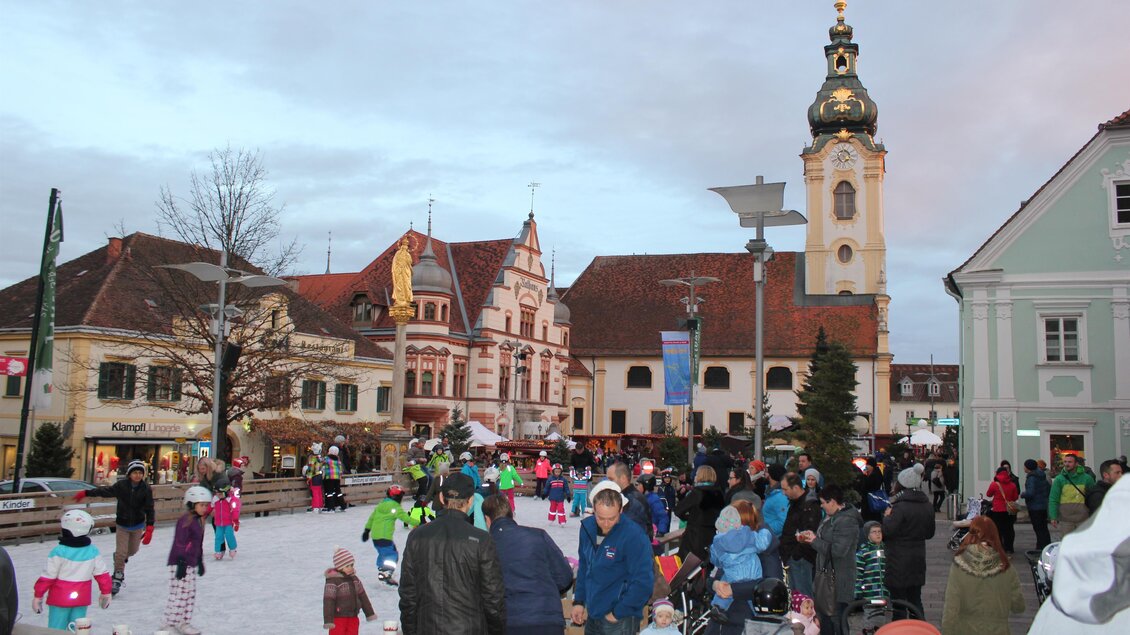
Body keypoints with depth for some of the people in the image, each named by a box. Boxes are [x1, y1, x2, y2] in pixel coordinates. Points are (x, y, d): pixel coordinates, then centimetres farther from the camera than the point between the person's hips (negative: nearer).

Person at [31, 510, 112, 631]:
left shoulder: (58, 552, -15)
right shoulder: (93, 552, -3)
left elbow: (48, 576, -10)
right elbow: (102, 574, 3)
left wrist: (38, 596, 2)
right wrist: (105, 593, 16)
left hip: (60, 599, -3)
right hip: (82, 599, 4)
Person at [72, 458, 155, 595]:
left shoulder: (146, 489, -16)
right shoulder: (121, 485, -16)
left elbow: (149, 509, -14)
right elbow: (105, 491, -2)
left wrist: (149, 528, -20)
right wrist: (86, 493, -2)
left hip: (138, 525, 1)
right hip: (122, 524, -1)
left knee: (133, 550, 18)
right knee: (121, 552, -5)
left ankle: (121, 558, 53)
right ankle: (117, 579, 13)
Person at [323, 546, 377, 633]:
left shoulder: (354, 578, 8)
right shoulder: (332, 581, -14)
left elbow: (362, 596, 15)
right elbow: (328, 601, -18)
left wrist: (370, 613, 18)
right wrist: (328, 620, -24)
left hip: (353, 617, 7)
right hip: (338, 619, -7)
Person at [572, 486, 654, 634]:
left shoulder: (633, 535, -21)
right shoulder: (587, 527, -2)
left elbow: (643, 582, -20)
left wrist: (618, 613, -14)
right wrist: (578, 601, 7)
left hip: (620, 621, -6)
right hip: (592, 615, 6)